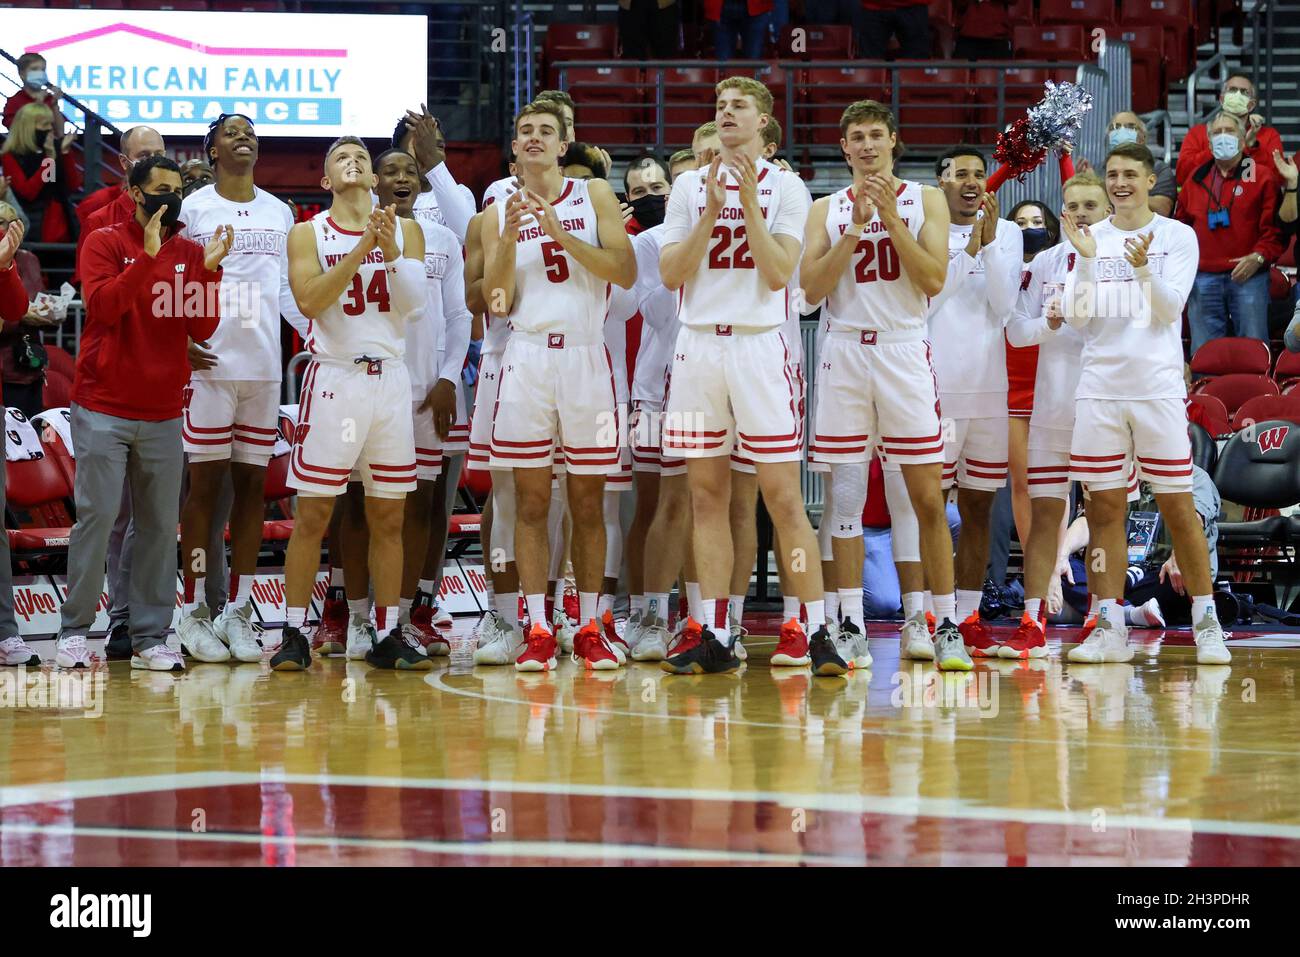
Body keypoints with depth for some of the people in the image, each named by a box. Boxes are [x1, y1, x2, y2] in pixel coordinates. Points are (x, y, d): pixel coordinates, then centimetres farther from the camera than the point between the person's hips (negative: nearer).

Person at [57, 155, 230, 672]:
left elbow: (203, 329, 1)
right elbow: (103, 307, -17)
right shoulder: (106, 243, -1)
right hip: (103, 410, -4)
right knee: (97, 517, -7)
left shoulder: (190, 254, 9)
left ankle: (149, 637, 6)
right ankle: (74, 630, 1)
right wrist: (149, 256, -23)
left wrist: (209, 269, -12)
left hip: (163, 413, 4)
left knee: (160, 525, 1)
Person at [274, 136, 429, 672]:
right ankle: (294, 635, 1)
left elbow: (414, 302, -2)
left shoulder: (404, 231, 10)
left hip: (390, 380, 3)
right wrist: (362, 249, -17)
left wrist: (391, 253, -16)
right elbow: (309, 302, -12)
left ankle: (386, 636, 10)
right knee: (312, 515, -4)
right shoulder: (308, 234, 3)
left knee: (388, 517, 5)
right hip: (334, 378, -3)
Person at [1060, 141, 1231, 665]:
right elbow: (1078, 316, 2)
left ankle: (1206, 623, 7)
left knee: (1177, 507, -1)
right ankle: (1109, 630, 4)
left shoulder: (1178, 236, 3)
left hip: (1158, 387, -2)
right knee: (1104, 508, 1)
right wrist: (1087, 261, -12)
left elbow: (1170, 308, -6)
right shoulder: (1090, 237, 9)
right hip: (1100, 388, 2)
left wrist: (1142, 268, -23)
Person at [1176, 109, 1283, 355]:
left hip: (1247, 276, -3)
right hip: (1203, 278, 3)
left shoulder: (1262, 177, 3)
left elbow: (1275, 225, -3)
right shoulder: (1196, 179, 15)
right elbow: (1182, 224, 18)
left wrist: (1258, 257, -15)